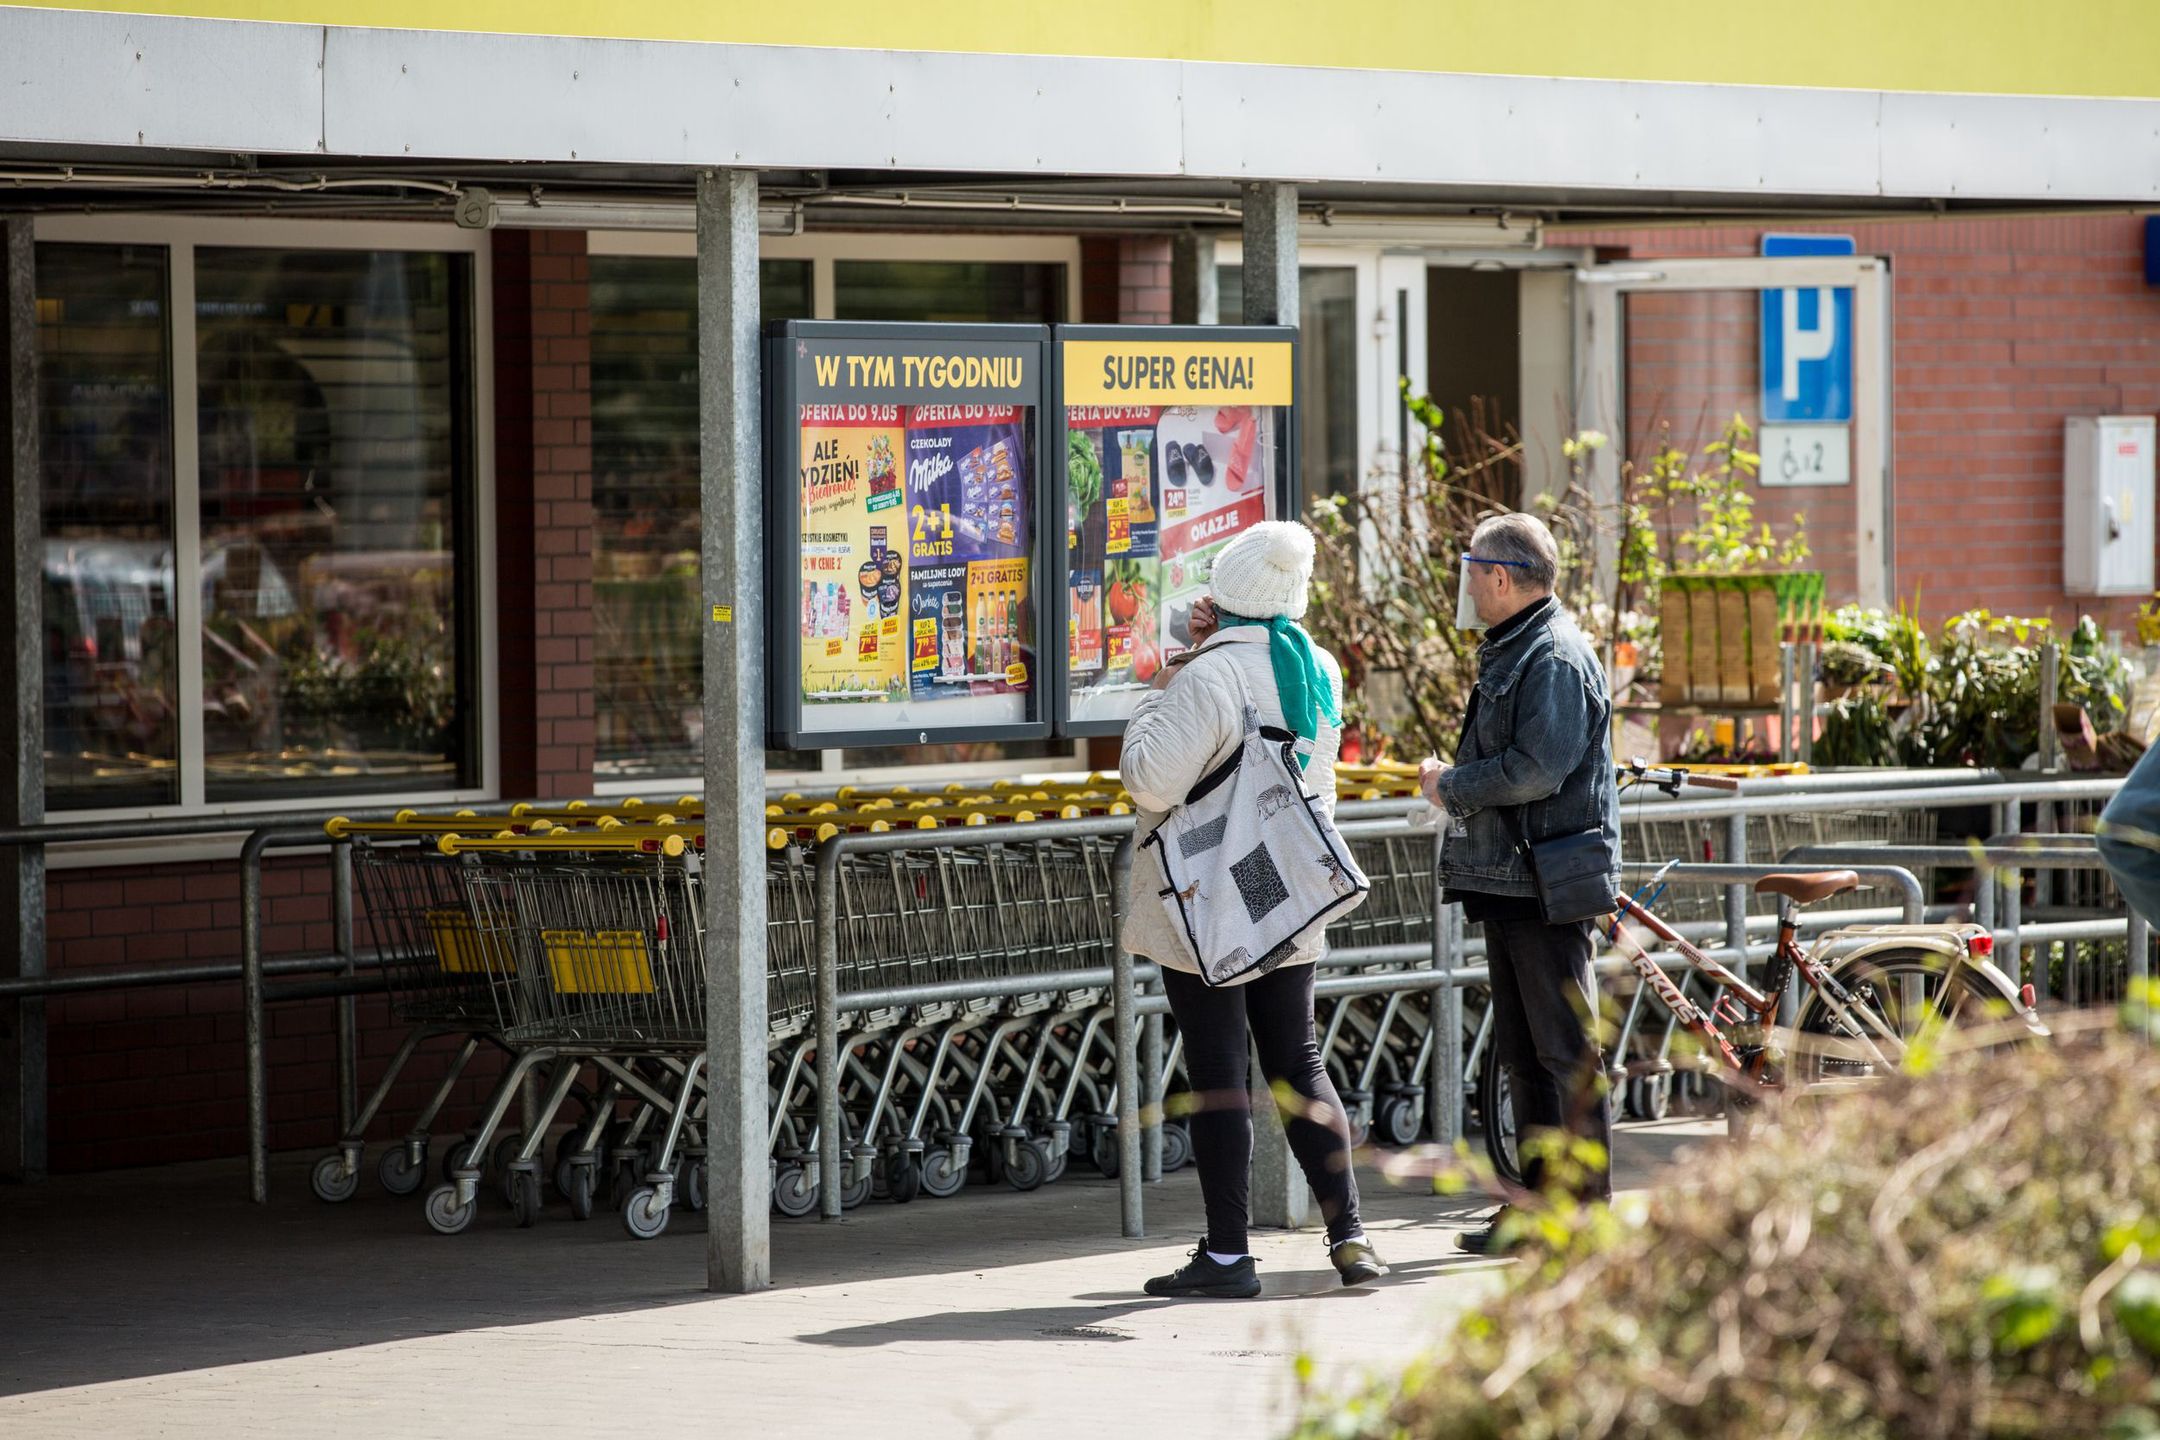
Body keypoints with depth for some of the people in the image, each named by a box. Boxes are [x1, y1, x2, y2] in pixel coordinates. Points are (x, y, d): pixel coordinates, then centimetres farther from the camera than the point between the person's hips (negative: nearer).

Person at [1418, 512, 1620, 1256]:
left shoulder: (1555, 657, -14)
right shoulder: (1506, 651, 19)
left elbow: (1539, 769, -24)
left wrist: (1452, 785, -12)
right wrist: (1454, 783, 11)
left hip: (1549, 887, -11)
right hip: (1508, 881, 11)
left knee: (1567, 1053, -6)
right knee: (1522, 1052, 13)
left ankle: (1588, 1212, -2)